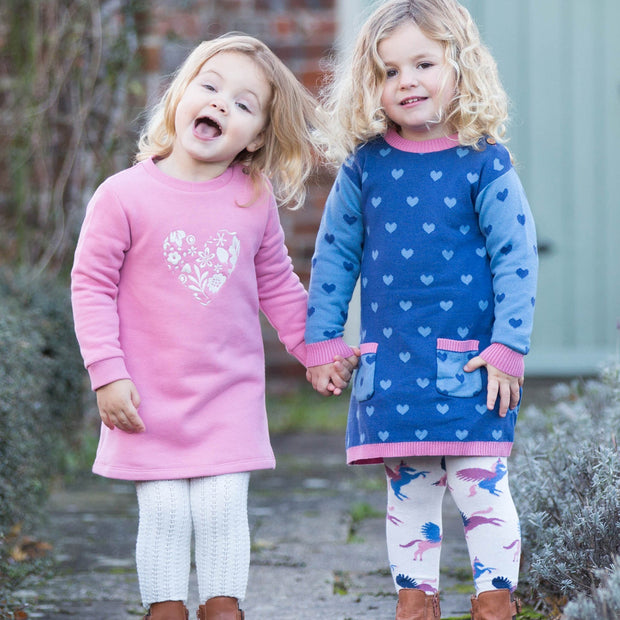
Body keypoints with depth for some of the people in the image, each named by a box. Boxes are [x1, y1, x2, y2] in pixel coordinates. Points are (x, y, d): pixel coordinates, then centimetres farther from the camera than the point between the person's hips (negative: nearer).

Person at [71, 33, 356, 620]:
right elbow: (91, 285, -6)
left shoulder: (255, 201, 1)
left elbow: (276, 284, 14)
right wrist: (107, 373, -10)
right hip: (152, 400, -2)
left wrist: (316, 349, 14)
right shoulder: (124, 196, -10)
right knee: (163, 514, 1)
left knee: (223, 508, 0)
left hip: (230, 398, 2)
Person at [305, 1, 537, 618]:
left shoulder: (483, 163, -5)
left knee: (479, 484, -3)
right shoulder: (365, 166, 3)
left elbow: (516, 259, -4)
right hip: (388, 363, 3)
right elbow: (334, 254, 11)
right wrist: (322, 340, 9)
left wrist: (507, 347, -9)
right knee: (408, 491, 9)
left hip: (468, 361, -3)